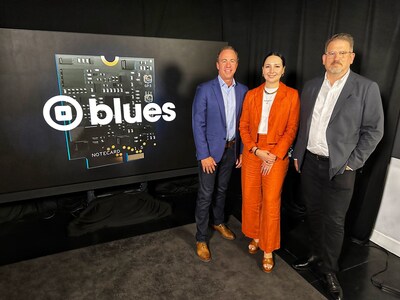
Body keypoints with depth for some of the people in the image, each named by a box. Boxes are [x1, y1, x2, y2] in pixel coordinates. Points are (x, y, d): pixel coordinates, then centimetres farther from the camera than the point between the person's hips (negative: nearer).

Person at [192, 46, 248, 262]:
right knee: (205, 195, 3)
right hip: (211, 150, -4)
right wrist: (204, 155, -16)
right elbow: (198, 124, -12)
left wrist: (242, 151, 4)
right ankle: (201, 239, 18)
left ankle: (218, 222, 42)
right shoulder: (205, 89, -10)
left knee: (221, 190, 20)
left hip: (231, 149, 4)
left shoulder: (243, 91, 3)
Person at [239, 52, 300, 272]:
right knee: (250, 198, 10)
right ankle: (255, 236, 35)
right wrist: (257, 150, -9)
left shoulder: (291, 95, -2)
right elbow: (243, 126, 4)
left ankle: (268, 250, 19)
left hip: (277, 155, -3)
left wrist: (274, 156, -12)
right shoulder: (251, 95, 6)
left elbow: (291, 130, -4)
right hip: (252, 153, 3)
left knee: (271, 203, 1)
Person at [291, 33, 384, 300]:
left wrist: (352, 163, -10)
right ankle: (317, 255, 37)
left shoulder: (366, 88, -7)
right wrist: (298, 154, 10)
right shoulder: (311, 87, 7)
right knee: (314, 214, 16)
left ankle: (330, 270, 26)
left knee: (333, 221, 5)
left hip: (339, 168, -4)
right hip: (309, 163, 5)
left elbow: (374, 130, -6)